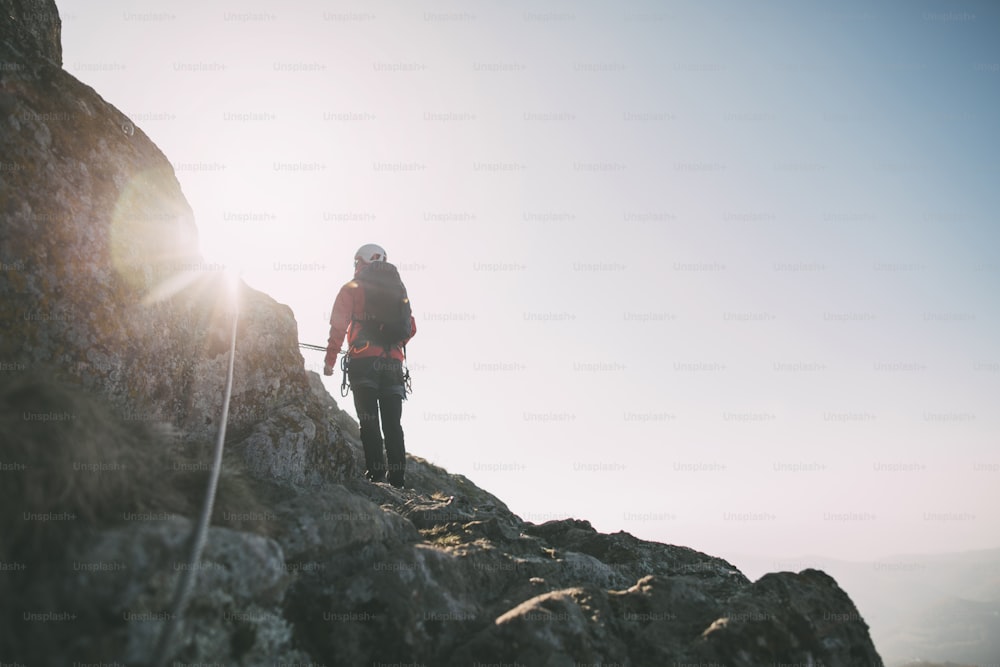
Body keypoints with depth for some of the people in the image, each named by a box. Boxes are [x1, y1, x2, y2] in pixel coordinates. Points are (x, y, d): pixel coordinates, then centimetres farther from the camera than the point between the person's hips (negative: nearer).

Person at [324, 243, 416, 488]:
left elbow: (338, 327, 1)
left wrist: (329, 360, 6)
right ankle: (397, 478, -1)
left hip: (363, 361, -3)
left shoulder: (352, 288, 8)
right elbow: (410, 328, 16)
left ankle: (376, 472, -13)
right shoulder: (398, 288, 18)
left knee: (369, 421, -4)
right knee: (393, 423, 4)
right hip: (393, 362, 3)